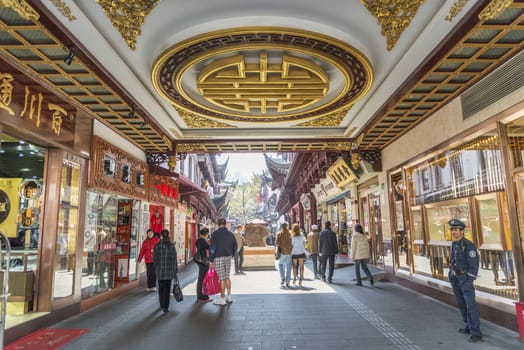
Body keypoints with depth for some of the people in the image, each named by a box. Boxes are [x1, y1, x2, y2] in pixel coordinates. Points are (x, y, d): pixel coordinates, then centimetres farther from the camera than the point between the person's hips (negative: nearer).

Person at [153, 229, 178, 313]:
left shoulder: (157, 246, -4)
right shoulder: (172, 245, -5)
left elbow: (154, 259, 0)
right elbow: (174, 259, -4)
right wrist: (175, 271, 4)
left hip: (159, 270, 1)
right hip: (169, 270, -1)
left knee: (161, 288, 18)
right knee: (167, 289, 3)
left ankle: (162, 305, 28)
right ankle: (165, 307, -1)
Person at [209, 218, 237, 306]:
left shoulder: (215, 234, -7)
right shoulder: (230, 234, 6)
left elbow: (212, 248, -11)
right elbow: (235, 247, 11)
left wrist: (211, 260, -7)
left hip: (218, 258, -5)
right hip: (228, 257, 5)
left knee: (222, 278, 0)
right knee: (227, 277, 15)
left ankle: (222, 299, 7)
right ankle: (229, 297, 21)